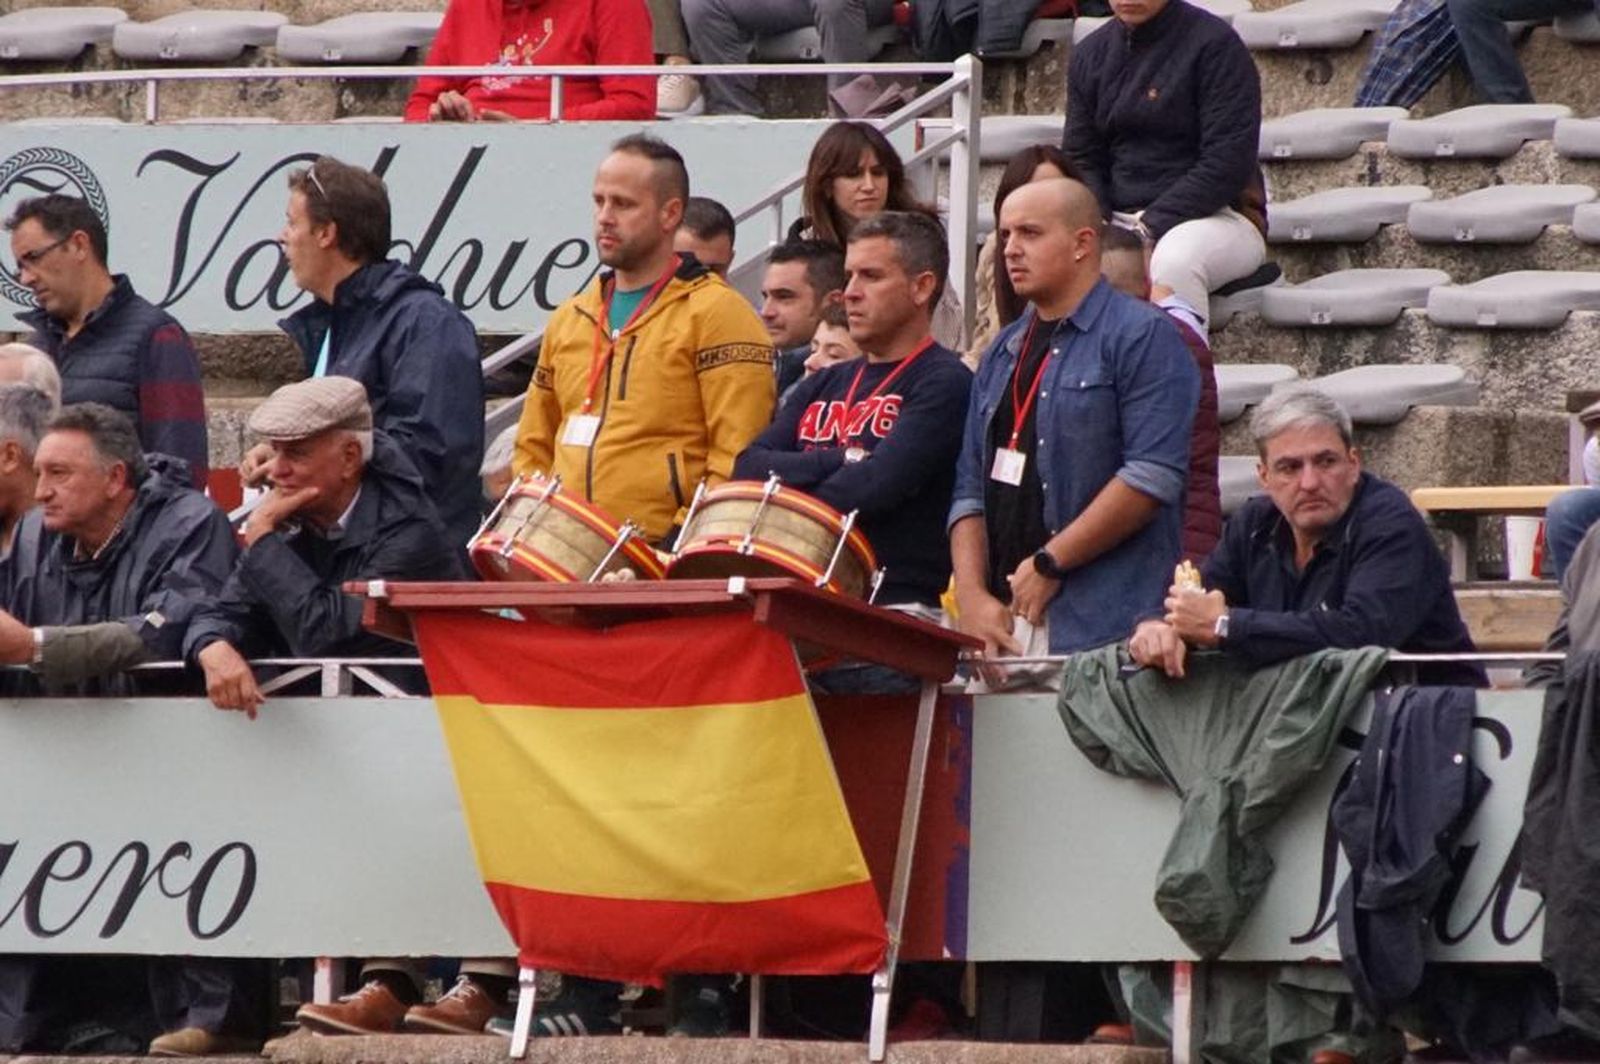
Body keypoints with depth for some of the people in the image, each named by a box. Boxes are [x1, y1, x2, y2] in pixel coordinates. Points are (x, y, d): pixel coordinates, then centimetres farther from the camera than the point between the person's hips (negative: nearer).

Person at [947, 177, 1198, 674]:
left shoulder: (1143, 337, -1)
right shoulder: (1004, 354, 22)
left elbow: (1154, 477, -12)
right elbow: (970, 488, 18)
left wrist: (1050, 563, -11)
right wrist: (973, 596, 2)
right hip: (1005, 616, 6)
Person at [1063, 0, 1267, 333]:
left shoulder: (1214, 44, -6)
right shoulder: (1091, 53, 12)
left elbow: (1228, 163, -13)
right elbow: (1080, 157, 13)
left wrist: (1152, 229, -20)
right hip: (1118, 220, 6)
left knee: (1175, 258, -38)